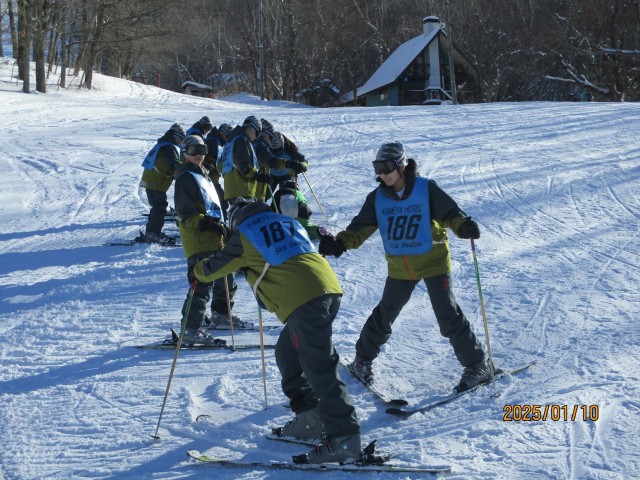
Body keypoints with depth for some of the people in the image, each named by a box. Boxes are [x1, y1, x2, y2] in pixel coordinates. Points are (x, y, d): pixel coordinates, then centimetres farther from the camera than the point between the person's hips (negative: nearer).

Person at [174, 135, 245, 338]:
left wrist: (222, 226, 25)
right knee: (203, 283, -17)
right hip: (198, 240, -10)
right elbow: (186, 214, -17)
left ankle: (221, 315, 39)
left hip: (214, 238, 10)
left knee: (226, 277, 21)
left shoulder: (203, 174, 20)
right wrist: (206, 224, -26)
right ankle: (191, 328, -17)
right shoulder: (186, 177, -9)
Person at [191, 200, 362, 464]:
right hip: (329, 287, 8)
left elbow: (214, 268, 23)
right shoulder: (285, 221, 28)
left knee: (318, 366, -10)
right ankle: (309, 418, 23)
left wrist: (198, 269, 46)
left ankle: (344, 437, -15)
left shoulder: (244, 236, 10)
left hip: (302, 298, -8)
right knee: (287, 353, 22)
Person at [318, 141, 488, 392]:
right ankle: (363, 358, 32)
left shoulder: (426, 189, -12)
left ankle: (476, 365, 4)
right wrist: (340, 242, -19)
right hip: (399, 267, 4)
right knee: (385, 313, 12)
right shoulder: (377, 198, -1)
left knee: (448, 315, -8)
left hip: (433, 261, -4)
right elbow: (361, 228, -2)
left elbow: (449, 213, -12)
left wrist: (463, 225, -34)